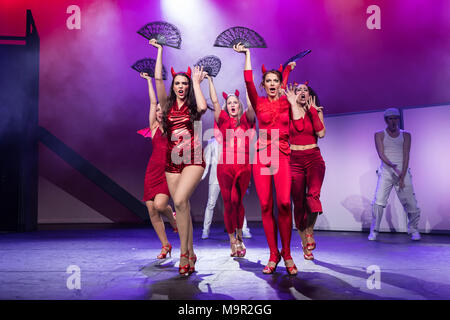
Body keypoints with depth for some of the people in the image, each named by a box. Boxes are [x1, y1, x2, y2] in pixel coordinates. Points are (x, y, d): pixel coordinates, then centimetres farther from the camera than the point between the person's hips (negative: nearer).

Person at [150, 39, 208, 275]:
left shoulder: (193, 107, 4)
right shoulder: (168, 105, 11)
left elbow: (203, 107, -20)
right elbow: (158, 79, 2)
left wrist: (196, 82, -6)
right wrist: (159, 50, 6)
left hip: (193, 160, -4)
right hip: (172, 161, 4)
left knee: (180, 200, -24)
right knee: (182, 207, 4)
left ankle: (184, 252, -17)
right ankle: (190, 254, 14)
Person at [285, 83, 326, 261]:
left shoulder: (316, 112, 11)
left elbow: (321, 133, -8)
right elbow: (298, 127, -15)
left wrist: (312, 109, -5)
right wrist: (293, 103, -11)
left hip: (314, 159, 0)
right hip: (294, 160, 0)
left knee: (313, 194, -24)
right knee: (298, 203, 0)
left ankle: (310, 231, -2)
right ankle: (305, 242, 14)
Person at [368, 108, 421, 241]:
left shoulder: (405, 135, 10)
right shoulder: (379, 135, 7)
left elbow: (406, 156, 2)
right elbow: (381, 154, -5)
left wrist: (402, 176, -9)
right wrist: (393, 166, -22)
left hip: (403, 172, 1)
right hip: (386, 172, -1)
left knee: (411, 203, -1)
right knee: (378, 201, -13)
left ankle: (414, 230, 18)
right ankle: (374, 231, -4)